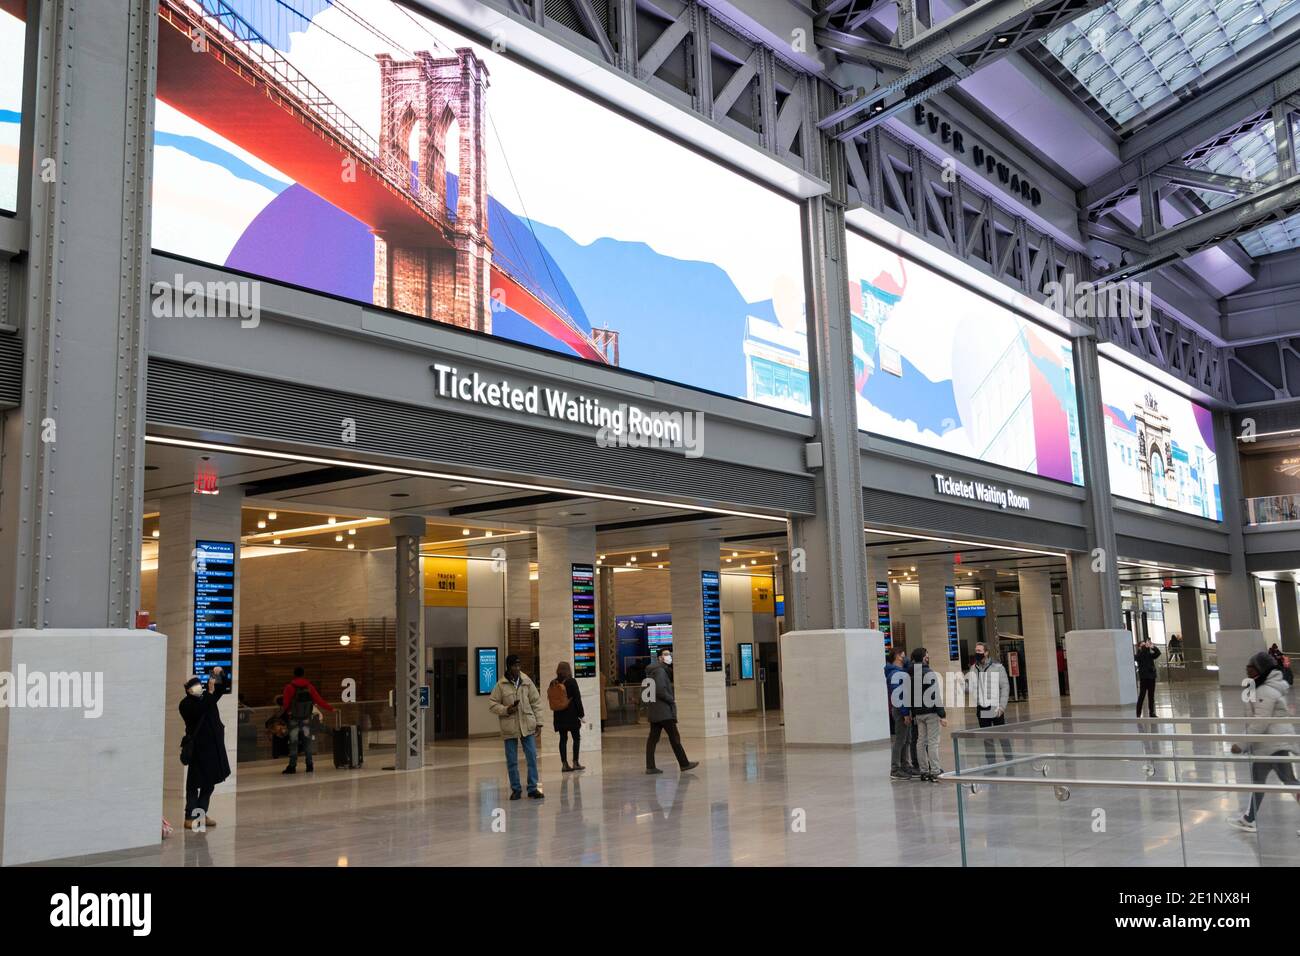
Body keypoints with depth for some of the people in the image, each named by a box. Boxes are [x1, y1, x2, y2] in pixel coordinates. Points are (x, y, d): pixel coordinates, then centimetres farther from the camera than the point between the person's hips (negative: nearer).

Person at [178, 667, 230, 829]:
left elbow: (222, 689, 12)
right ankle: (190, 817, -1)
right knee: (194, 784, -3)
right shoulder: (186, 704, -9)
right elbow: (201, 710, -26)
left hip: (213, 747, 7)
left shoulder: (206, 698, 11)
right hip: (198, 748, -7)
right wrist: (210, 690, -29)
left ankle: (201, 814, 19)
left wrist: (221, 675, -8)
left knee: (209, 783, 11)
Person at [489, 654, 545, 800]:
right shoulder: (501, 684, -3)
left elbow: (536, 702, 6)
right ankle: (515, 789, 19)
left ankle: (533, 788, 7)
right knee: (511, 760, 7)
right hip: (509, 728, -1)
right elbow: (492, 703, 1)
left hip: (528, 726, 1)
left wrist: (538, 722, 3)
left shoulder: (527, 681, 3)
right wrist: (505, 710, -15)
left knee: (532, 758, -1)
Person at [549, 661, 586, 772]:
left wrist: (556, 711, 15)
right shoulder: (571, 682, -10)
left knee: (563, 739, 8)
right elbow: (577, 699, -10)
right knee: (576, 738, 6)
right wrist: (581, 713, -3)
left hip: (559, 716, 5)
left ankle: (564, 764, 6)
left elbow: (551, 699, 8)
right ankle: (575, 762, 2)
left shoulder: (553, 684, 4)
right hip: (571, 715, -5)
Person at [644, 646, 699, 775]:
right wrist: (672, 700, -11)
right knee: (674, 737, -3)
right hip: (663, 711, -10)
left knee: (653, 738, 5)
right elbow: (660, 690, -21)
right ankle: (684, 764, 2)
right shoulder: (660, 670, -13)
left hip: (654, 711, 10)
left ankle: (650, 766, 5)